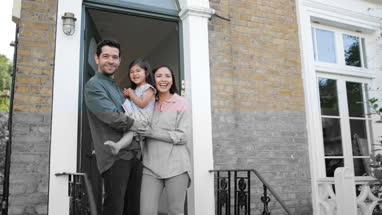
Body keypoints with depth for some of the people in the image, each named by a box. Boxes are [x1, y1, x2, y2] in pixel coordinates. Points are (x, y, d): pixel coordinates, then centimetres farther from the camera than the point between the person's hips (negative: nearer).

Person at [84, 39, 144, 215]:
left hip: (133, 153, 8)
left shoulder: (116, 86, 23)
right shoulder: (94, 85, -4)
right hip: (115, 156, -8)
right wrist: (136, 125, -5)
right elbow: (111, 116, -16)